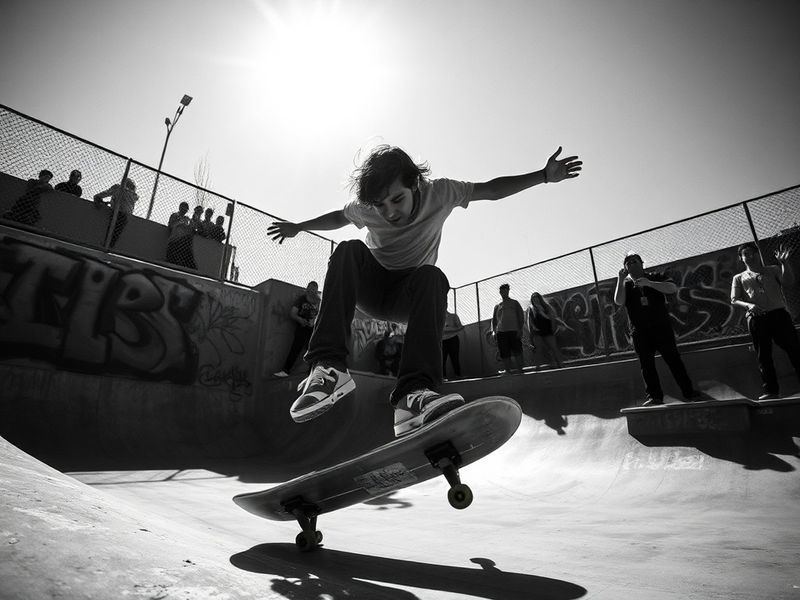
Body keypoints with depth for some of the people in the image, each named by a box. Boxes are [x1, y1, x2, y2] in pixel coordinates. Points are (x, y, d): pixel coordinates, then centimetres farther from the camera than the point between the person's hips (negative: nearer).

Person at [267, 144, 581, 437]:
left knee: (432, 277, -37)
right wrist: (298, 227, 12)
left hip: (409, 298, 0)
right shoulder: (363, 208, -11)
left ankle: (413, 394, -50)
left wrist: (544, 175, -10)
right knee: (349, 250, -31)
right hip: (371, 288, 1)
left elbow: (492, 189, -5)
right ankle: (328, 367, -43)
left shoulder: (439, 193, -13)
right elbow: (339, 216, 12)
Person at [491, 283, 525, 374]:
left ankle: (520, 370, -1)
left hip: (513, 331, -2)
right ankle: (508, 371, 6)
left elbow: (521, 316, 7)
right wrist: (493, 331, 3)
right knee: (505, 354, 0)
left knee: (517, 352, -6)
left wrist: (520, 329, -5)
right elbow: (494, 319, 18)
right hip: (501, 332, 2)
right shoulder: (497, 306, 19)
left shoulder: (514, 303, 13)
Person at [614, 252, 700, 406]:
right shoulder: (625, 284, 13)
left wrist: (649, 283, -17)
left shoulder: (655, 277, 10)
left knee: (673, 359, -2)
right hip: (640, 332, 1)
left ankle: (689, 392, 4)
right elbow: (619, 302, -6)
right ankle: (654, 396, 1)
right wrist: (621, 279, -9)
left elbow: (673, 288, -8)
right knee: (646, 364, -1)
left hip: (662, 327, -1)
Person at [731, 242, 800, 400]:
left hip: (779, 314, 0)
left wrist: (784, 262, -14)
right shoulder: (739, 278, 16)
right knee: (763, 356, -1)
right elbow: (734, 300, 8)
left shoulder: (773, 270, 17)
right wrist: (748, 305, -12)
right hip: (756, 318, 0)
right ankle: (771, 391, 2)